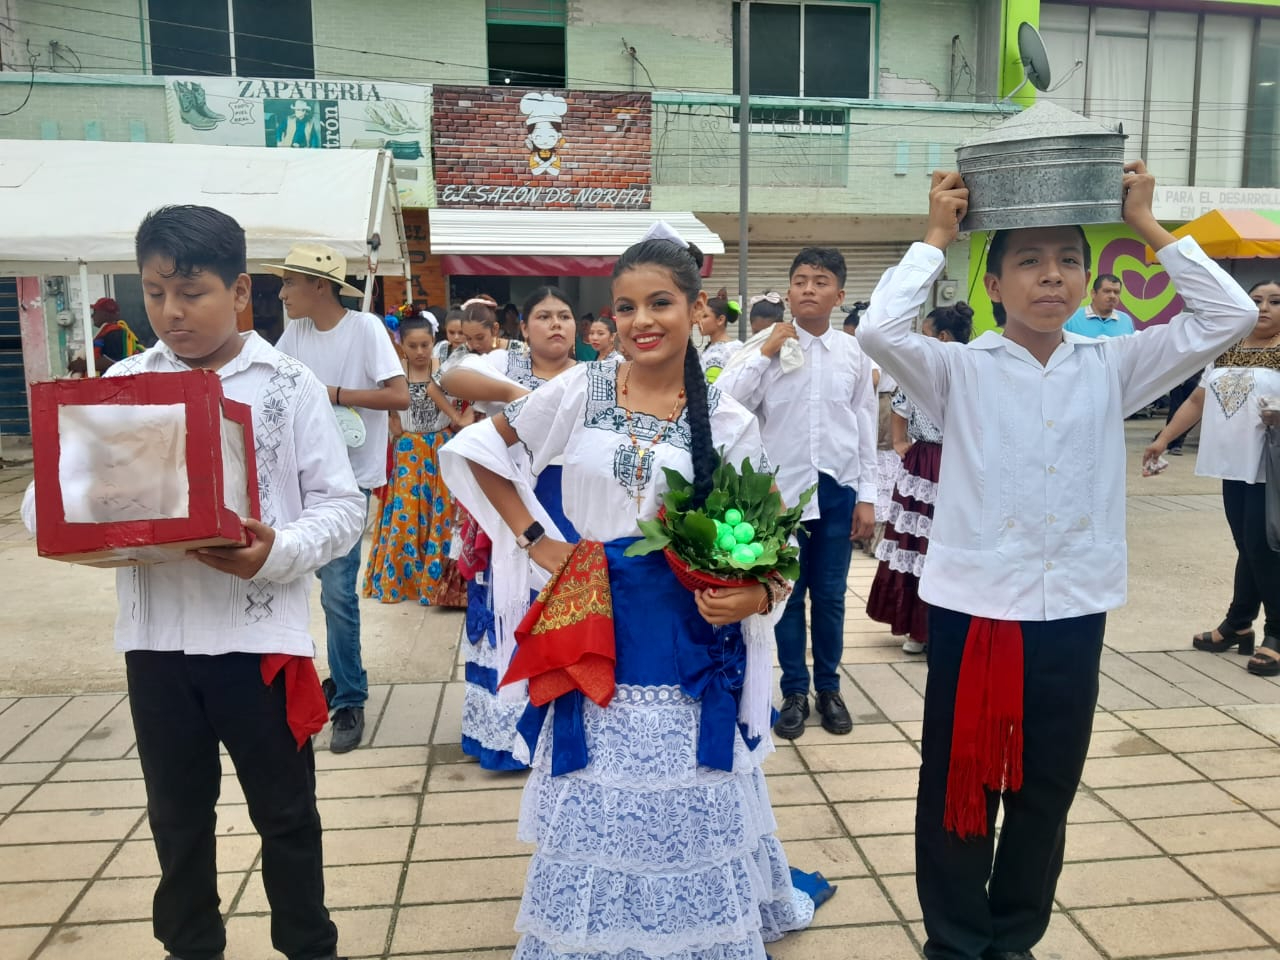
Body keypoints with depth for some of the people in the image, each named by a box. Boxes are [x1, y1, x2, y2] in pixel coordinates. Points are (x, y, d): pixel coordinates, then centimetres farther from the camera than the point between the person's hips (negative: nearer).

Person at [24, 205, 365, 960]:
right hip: (156, 637, 3)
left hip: (259, 635, -3)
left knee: (285, 811, 13)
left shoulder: (289, 384, -5)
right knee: (177, 813, 19)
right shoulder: (122, 384, 3)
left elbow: (342, 505, -6)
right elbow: (51, 490, 2)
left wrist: (279, 553, -24)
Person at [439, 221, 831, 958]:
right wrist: (535, 539, -1)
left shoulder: (730, 422, -3)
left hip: (689, 641, 0)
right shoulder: (578, 392, -3)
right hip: (595, 634, 1)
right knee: (599, 818, 12)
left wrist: (754, 596, -21)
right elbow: (468, 453, 6)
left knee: (687, 821, 10)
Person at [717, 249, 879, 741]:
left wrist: (867, 497, 4)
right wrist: (766, 352, -17)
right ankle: (794, 691, 25)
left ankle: (828, 687, 30)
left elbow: (865, 428, 5)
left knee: (830, 595, 12)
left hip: (837, 490, 1)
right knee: (787, 593, 10)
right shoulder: (767, 347, -5)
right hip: (782, 489, -1)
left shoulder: (854, 353, 1)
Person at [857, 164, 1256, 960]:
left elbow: (1230, 315, 0)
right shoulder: (961, 371, -4)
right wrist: (937, 238, -9)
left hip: (1074, 612, 3)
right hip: (972, 606, -3)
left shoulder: (1112, 369, 5)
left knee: (1046, 791, 17)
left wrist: (1146, 227, 2)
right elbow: (881, 329, -20)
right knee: (959, 787, 9)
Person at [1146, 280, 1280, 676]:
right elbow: (1197, 401, 16)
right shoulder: (1226, 352, 14)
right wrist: (1163, 438, 12)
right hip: (1234, 465, 5)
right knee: (1248, 548, 12)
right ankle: (1238, 625, 22)